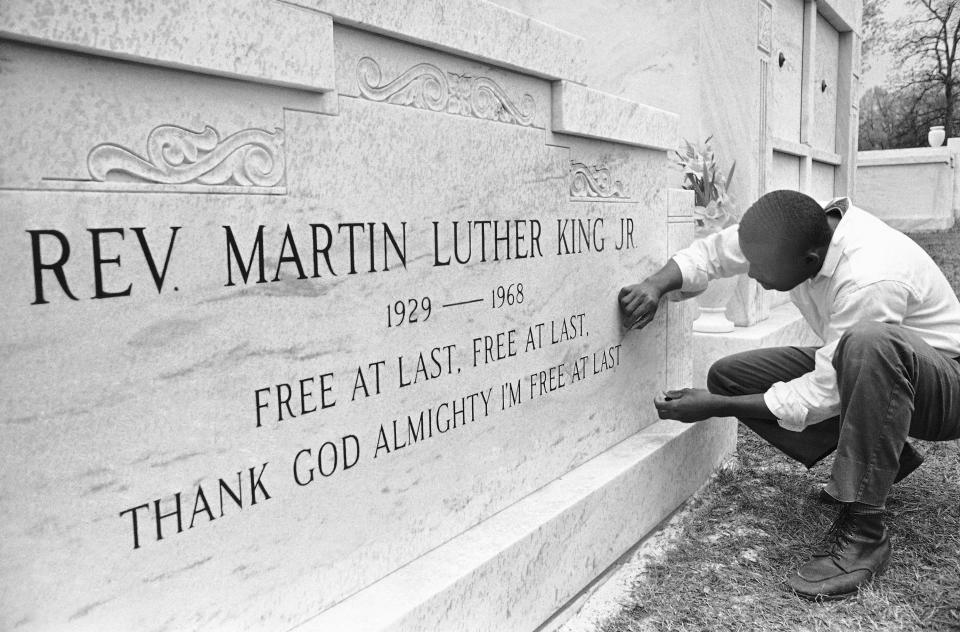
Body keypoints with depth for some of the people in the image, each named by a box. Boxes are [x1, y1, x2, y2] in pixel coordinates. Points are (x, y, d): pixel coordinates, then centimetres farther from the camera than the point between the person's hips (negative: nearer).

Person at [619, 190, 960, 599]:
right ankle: (880, 457, 7)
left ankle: (862, 534, -28)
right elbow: (711, 251, -2)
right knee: (728, 375, -6)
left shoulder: (871, 282, -36)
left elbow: (821, 396, -30)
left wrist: (717, 407, -25)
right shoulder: (789, 235, -15)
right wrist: (656, 284, -22)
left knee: (869, 342, -42)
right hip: (858, 367, 8)